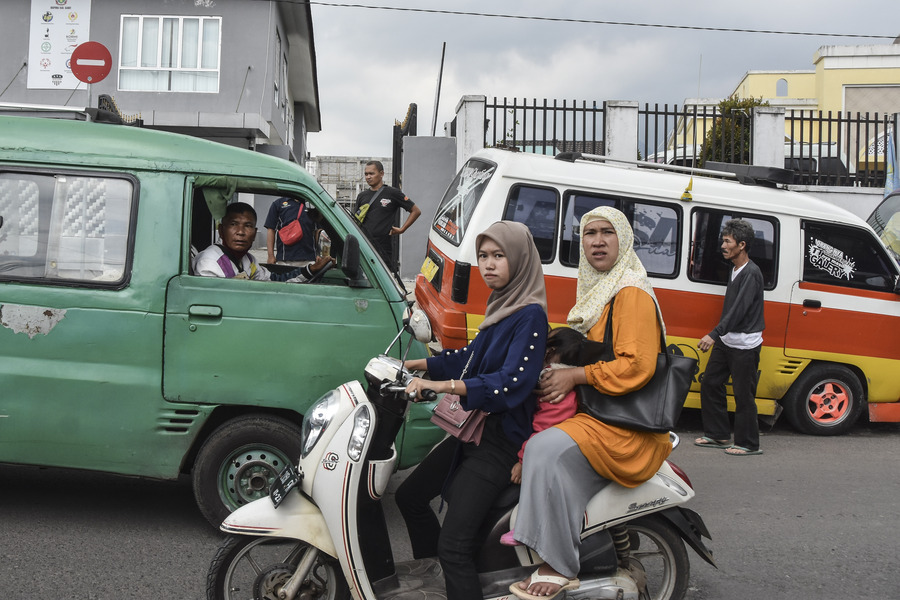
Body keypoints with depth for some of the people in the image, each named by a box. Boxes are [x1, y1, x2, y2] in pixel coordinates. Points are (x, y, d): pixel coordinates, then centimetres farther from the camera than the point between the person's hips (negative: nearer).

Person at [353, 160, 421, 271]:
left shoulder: (393, 193, 2)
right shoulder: (362, 196, 15)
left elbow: (416, 211, 6)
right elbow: (356, 221, 19)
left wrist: (402, 229, -1)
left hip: (384, 248, -4)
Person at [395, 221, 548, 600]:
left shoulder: (530, 316, -18)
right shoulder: (499, 306, 11)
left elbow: (512, 383, -29)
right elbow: (470, 358, 21)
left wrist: (442, 386, -36)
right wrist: (414, 365, 14)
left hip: (499, 442, -10)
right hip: (471, 431, 10)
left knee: (454, 543, -19)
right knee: (409, 497, 22)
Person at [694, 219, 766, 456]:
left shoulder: (751, 273, -17)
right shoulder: (735, 270, 12)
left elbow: (739, 309, -25)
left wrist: (714, 334, -30)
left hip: (745, 345, -9)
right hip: (726, 341, 10)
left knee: (743, 395, -4)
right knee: (710, 383, 11)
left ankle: (748, 443, 8)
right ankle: (717, 435, 22)